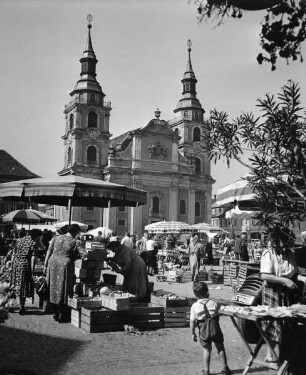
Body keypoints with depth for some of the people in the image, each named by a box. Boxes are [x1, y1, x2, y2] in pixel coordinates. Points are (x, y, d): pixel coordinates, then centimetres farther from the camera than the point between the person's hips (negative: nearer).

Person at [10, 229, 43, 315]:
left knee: (15, 285, 16)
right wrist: (32, 272, -8)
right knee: (23, 287, 4)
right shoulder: (34, 243, -5)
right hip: (25, 265, -5)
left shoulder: (19, 240, 13)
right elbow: (33, 258, -11)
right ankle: (21, 308, 11)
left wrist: (12, 266, 18)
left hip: (15, 264, 5)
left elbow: (13, 254, 13)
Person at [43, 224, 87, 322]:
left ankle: (55, 314, 23)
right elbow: (84, 254, -11)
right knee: (63, 291, 6)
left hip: (53, 264, 4)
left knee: (53, 289, 15)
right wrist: (76, 256, 9)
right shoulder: (75, 242, -3)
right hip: (65, 266, -4)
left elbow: (49, 252, 6)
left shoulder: (55, 238, 8)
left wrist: (45, 265, 11)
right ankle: (62, 316, 12)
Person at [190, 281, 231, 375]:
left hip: (203, 330, 0)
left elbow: (192, 321, -7)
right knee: (220, 347, 17)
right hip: (215, 328, 1)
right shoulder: (213, 303, -9)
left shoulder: (194, 306, -10)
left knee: (206, 349, 15)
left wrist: (193, 333, 2)